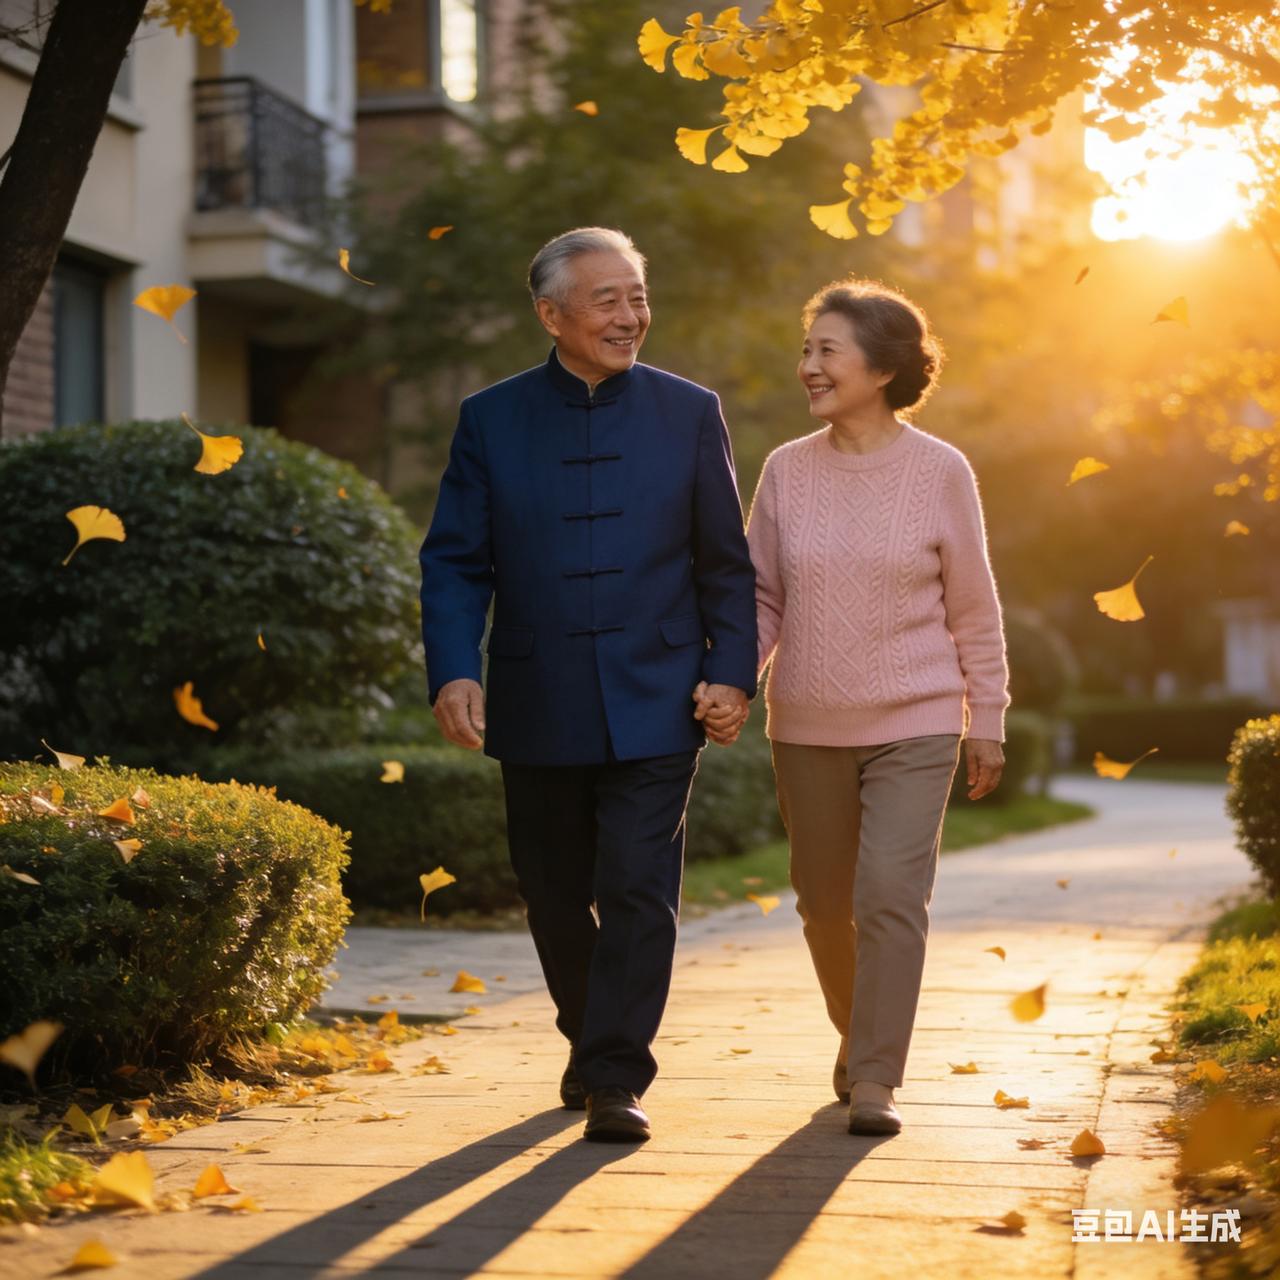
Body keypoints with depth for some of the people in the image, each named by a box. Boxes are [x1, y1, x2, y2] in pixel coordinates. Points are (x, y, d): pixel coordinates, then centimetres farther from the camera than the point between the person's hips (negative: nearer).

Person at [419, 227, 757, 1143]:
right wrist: (452, 670, -12)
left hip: (655, 706, -1)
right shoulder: (491, 421, 4)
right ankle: (590, 1041, 34)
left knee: (639, 890, -8)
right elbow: (455, 561, 2)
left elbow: (728, 562, 6)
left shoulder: (689, 414, 5)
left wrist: (732, 671, -5)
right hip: (538, 712, 1)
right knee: (557, 897, 12)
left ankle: (616, 1081, -2)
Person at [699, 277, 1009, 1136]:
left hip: (915, 727, -3)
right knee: (825, 903, 13)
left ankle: (874, 1081, -7)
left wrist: (987, 723, 2)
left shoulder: (940, 472, -5)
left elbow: (973, 609, 1)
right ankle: (859, 1033, 37)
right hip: (808, 728, 3)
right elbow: (761, 595, 5)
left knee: (892, 894, -14)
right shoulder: (787, 470, 1)